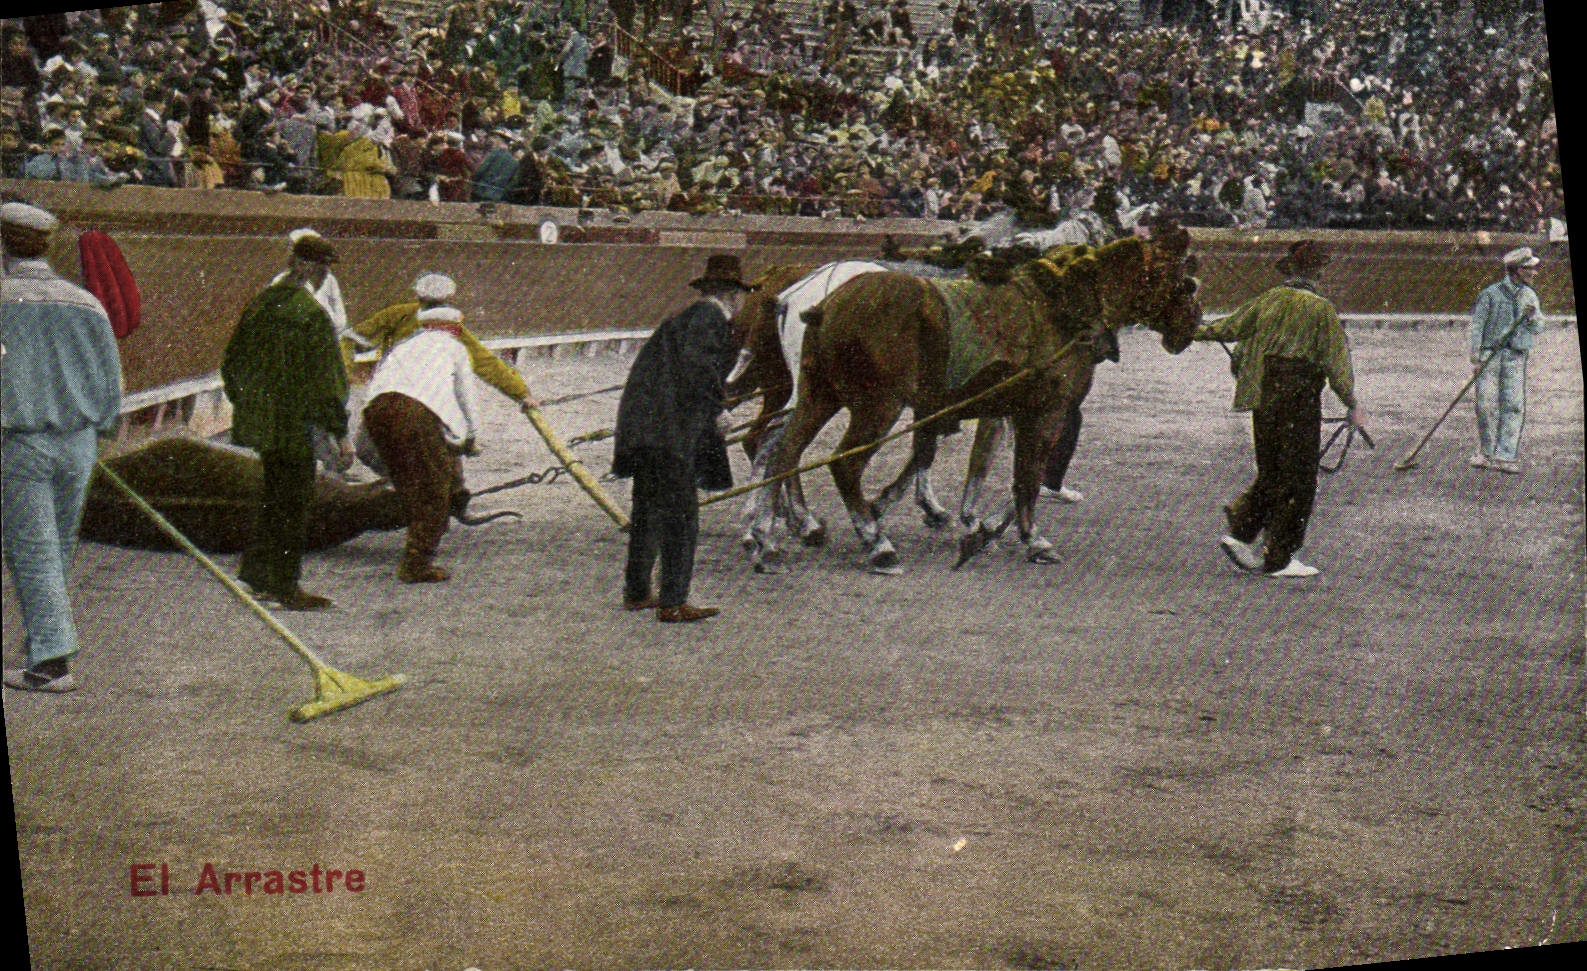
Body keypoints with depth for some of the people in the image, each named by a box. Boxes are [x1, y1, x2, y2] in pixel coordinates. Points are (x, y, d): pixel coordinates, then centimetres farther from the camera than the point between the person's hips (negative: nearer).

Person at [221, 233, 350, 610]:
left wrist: (245, 405, 24)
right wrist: (341, 431, -10)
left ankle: (256, 569, 28)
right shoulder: (312, 314, -18)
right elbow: (324, 380, -17)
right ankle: (286, 586, 10)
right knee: (294, 501, 3)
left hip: (258, 419, 7)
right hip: (293, 423, -7)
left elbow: (233, 362, 13)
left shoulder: (260, 303, 5)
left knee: (274, 494, 21)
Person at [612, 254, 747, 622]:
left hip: (642, 424, 10)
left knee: (648, 510, 20)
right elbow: (696, 361, -22)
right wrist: (716, 406, -13)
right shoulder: (709, 316, -7)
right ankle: (673, 603, -8)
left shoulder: (685, 317, 21)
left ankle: (636, 591, 31)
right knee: (680, 514, -8)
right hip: (667, 429, -10)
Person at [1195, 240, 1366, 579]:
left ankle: (1241, 534, 8)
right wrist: (1352, 404, -1)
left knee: (1270, 472, 18)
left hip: (1263, 398, 6)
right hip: (1300, 398, -5)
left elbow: (1231, 327, 16)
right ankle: (1279, 559, 4)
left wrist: (1198, 331, 34)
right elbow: (1336, 361, -8)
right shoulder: (1322, 309, -8)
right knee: (1297, 479, 2)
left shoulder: (1269, 299, 5)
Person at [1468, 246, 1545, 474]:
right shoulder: (1490, 294, -1)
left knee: (1514, 404, -6)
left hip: (1516, 357, 3)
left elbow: (1538, 329, 14)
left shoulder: (1529, 296, 12)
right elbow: (1477, 325, -2)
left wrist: (1533, 317, -8)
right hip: (1489, 354, -3)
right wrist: (1475, 356, -9)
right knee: (1486, 404, -5)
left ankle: (1505, 456, -3)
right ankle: (1485, 452, 11)